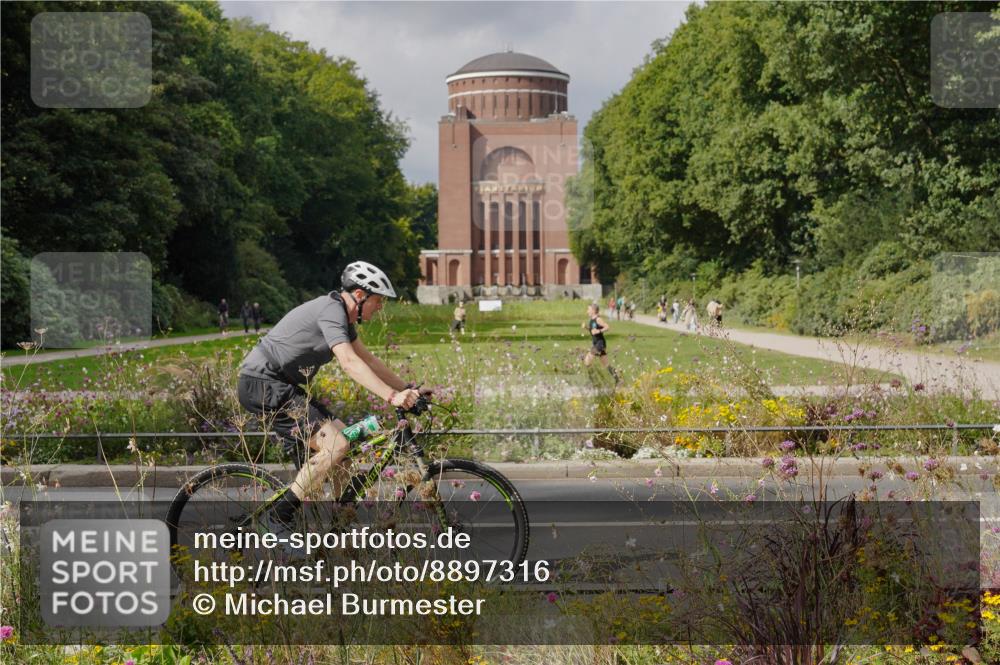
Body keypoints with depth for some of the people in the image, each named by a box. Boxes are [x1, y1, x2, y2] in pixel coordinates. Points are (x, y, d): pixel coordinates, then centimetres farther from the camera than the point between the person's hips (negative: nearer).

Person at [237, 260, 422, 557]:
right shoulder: (331, 310, -18)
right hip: (262, 384, -11)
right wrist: (392, 396, -37)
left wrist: (407, 388, 17)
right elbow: (349, 362, -30)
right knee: (336, 445, -19)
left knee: (344, 436, 8)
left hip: (281, 386, 11)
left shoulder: (342, 315, 14)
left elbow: (368, 359, 22)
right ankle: (278, 515, -14)